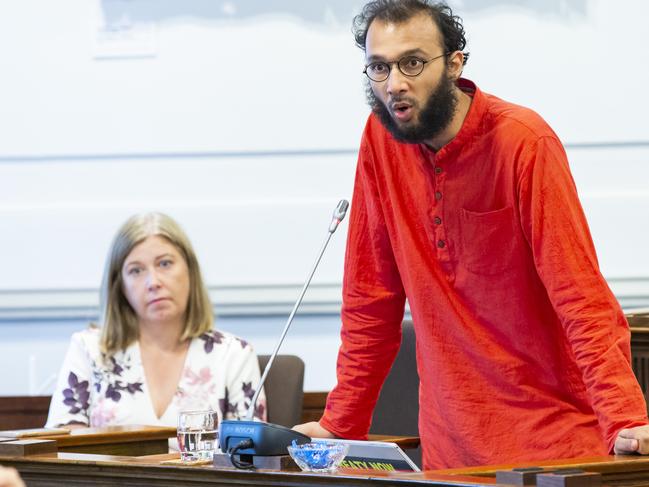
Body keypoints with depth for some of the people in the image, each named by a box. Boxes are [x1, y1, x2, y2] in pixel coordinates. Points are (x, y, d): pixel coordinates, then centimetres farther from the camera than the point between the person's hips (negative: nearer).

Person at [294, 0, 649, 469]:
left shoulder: (524, 141, -14)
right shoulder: (381, 139, 0)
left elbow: (582, 298, -17)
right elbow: (370, 298, 7)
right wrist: (339, 426, 6)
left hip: (555, 432, -4)